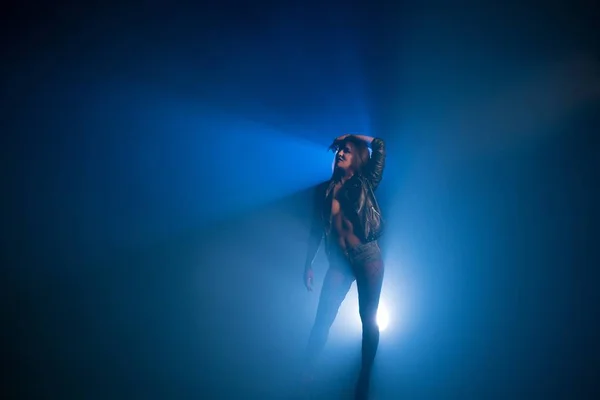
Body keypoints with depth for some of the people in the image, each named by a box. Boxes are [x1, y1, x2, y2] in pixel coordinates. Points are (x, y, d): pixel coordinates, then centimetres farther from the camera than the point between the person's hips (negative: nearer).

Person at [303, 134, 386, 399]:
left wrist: (348, 137, 7)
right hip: (339, 262, 2)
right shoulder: (324, 190, 8)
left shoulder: (365, 184, 2)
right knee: (322, 319, -4)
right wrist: (308, 264, 9)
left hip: (368, 258, -1)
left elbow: (380, 146, -4)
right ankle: (305, 374, 8)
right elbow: (316, 230, 10)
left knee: (368, 318, 1)